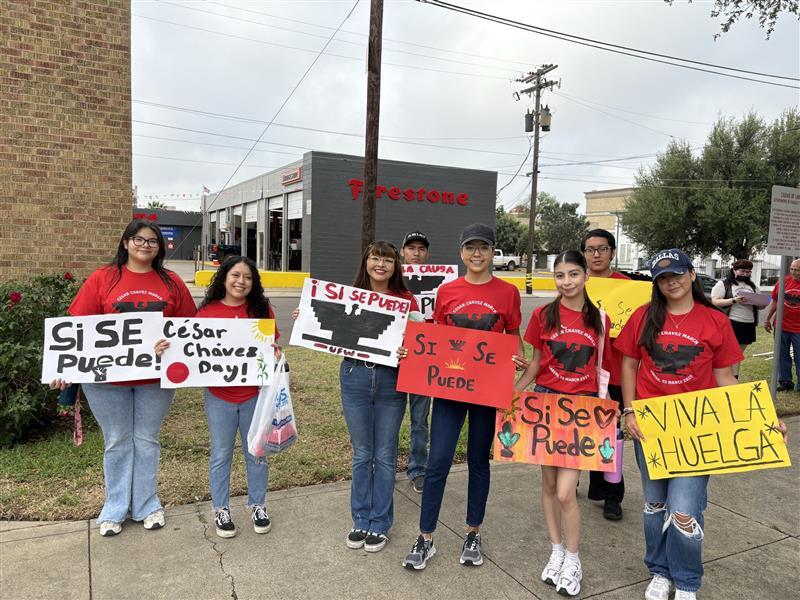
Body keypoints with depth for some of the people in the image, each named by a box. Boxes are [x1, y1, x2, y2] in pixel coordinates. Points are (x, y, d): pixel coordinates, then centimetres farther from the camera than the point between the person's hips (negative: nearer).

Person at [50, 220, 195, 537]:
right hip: (107, 378, -1)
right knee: (117, 442, 12)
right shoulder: (102, 278, -2)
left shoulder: (171, 282, 2)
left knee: (147, 440, 13)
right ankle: (115, 508, 28)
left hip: (156, 377, 1)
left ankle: (146, 505, 28)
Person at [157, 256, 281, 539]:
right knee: (221, 455, 13)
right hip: (219, 397, 0)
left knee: (257, 453, 13)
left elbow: (273, 348, 6)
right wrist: (166, 349, -16)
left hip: (254, 395, 1)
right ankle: (221, 510, 31)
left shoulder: (261, 310, -1)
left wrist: (277, 357, -15)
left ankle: (257, 505, 33)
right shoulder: (207, 311, -3)